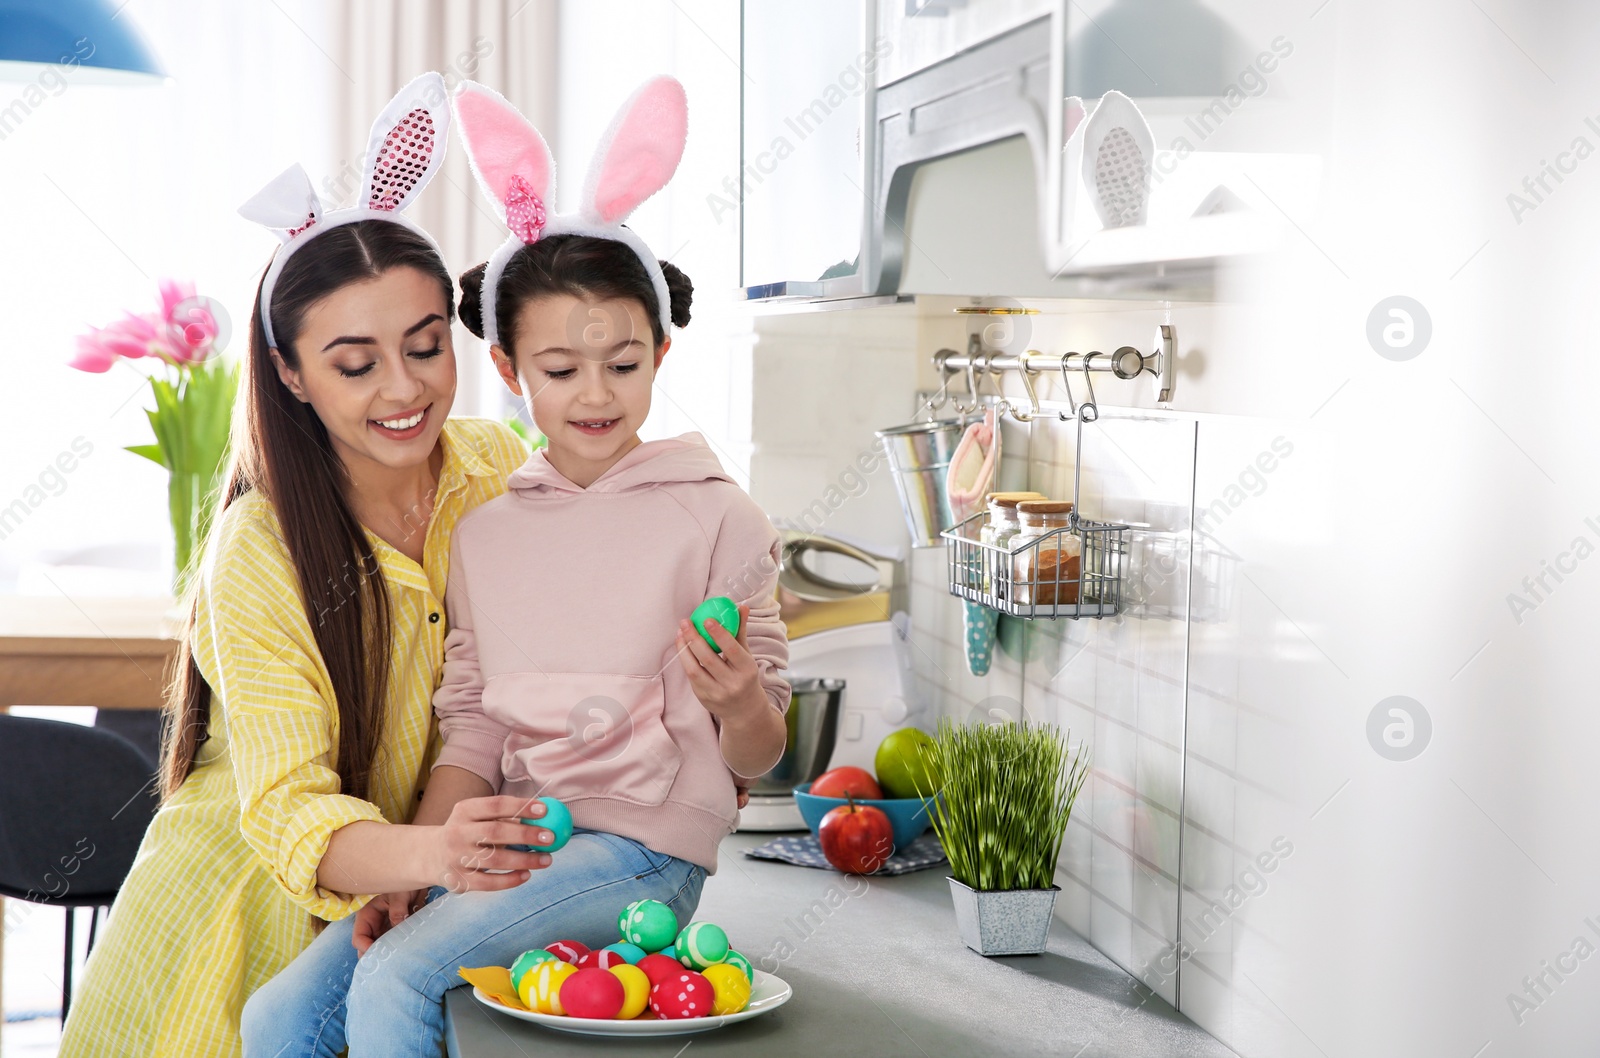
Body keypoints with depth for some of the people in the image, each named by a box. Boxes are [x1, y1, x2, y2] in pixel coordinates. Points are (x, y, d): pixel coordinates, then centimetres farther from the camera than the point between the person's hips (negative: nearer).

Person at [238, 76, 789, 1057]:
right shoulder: (486, 532, 11)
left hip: (642, 846, -5)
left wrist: (738, 700, -24)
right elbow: (472, 727, 10)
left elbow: (758, 756, -1)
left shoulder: (718, 518, -4)